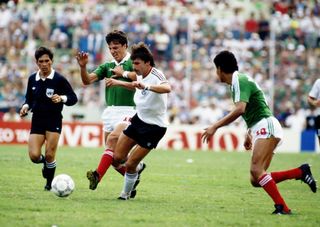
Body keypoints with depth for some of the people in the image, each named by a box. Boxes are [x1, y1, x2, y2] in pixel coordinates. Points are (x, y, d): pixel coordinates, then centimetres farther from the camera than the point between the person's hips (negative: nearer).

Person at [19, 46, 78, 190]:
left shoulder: (59, 79, -9)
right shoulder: (32, 79, 4)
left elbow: (73, 98, -6)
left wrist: (62, 98, -25)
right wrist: (26, 106, -3)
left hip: (54, 121, -3)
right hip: (37, 120, 3)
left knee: (49, 155, -9)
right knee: (34, 156, -10)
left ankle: (50, 182, 15)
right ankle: (45, 162, 26)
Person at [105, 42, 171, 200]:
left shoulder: (156, 75, -25)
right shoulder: (141, 75, -1)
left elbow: (167, 88, -50)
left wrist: (146, 86, -63)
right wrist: (118, 83, 26)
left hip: (154, 126, -7)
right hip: (139, 120, 7)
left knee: (130, 164, -5)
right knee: (117, 158, 3)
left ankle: (126, 194, 19)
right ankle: (138, 167, 33)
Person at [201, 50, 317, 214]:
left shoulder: (240, 81, -10)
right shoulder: (239, 81, 20)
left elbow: (240, 109, -25)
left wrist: (215, 126, -24)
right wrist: (249, 134, 29)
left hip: (266, 127, -10)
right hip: (260, 130, 10)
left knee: (256, 171, -23)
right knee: (256, 180, 2)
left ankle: (282, 207, -26)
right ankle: (300, 172, 5)